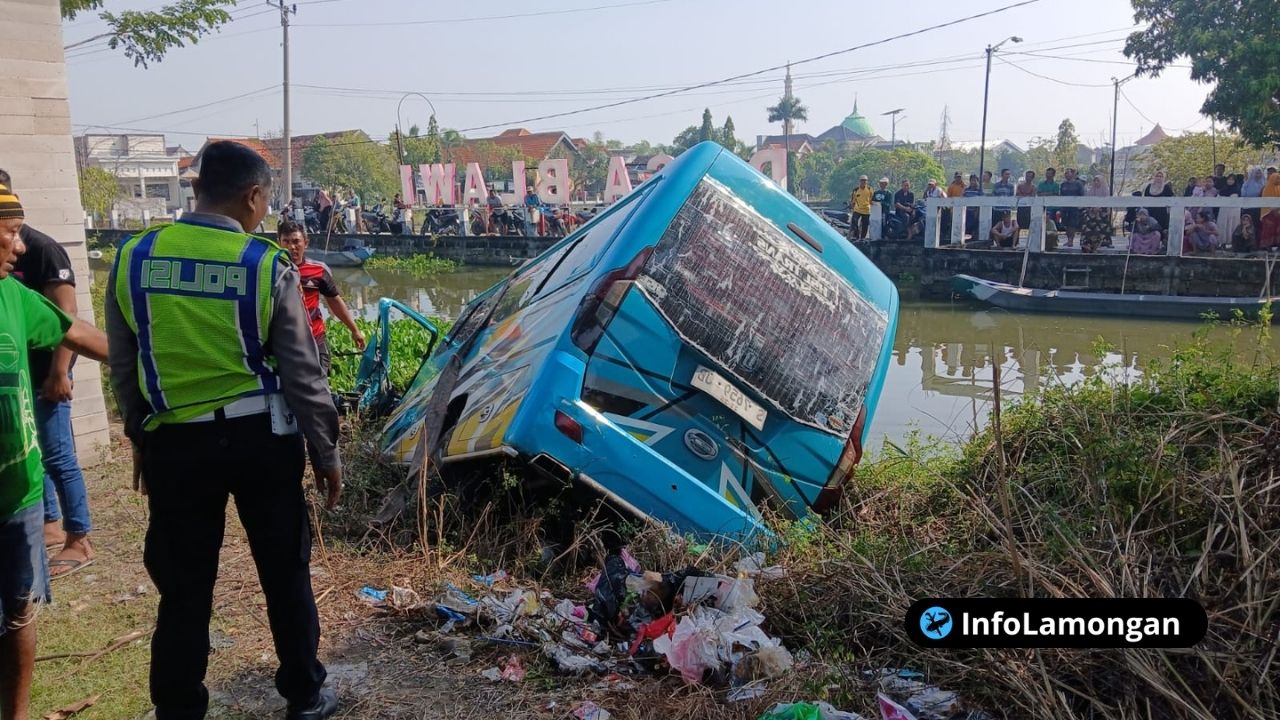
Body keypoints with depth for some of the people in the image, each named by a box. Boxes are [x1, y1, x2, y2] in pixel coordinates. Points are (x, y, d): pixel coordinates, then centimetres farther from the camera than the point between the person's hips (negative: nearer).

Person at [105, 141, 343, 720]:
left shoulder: (132, 259, -1)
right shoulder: (267, 265, -10)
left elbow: (123, 367, 8)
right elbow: (302, 372, -7)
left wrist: (140, 437, 21)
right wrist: (326, 452, 3)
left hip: (174, 442, 2)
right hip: (259, 438, -2)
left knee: (183, 586, 13)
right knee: (285, 572, 14)